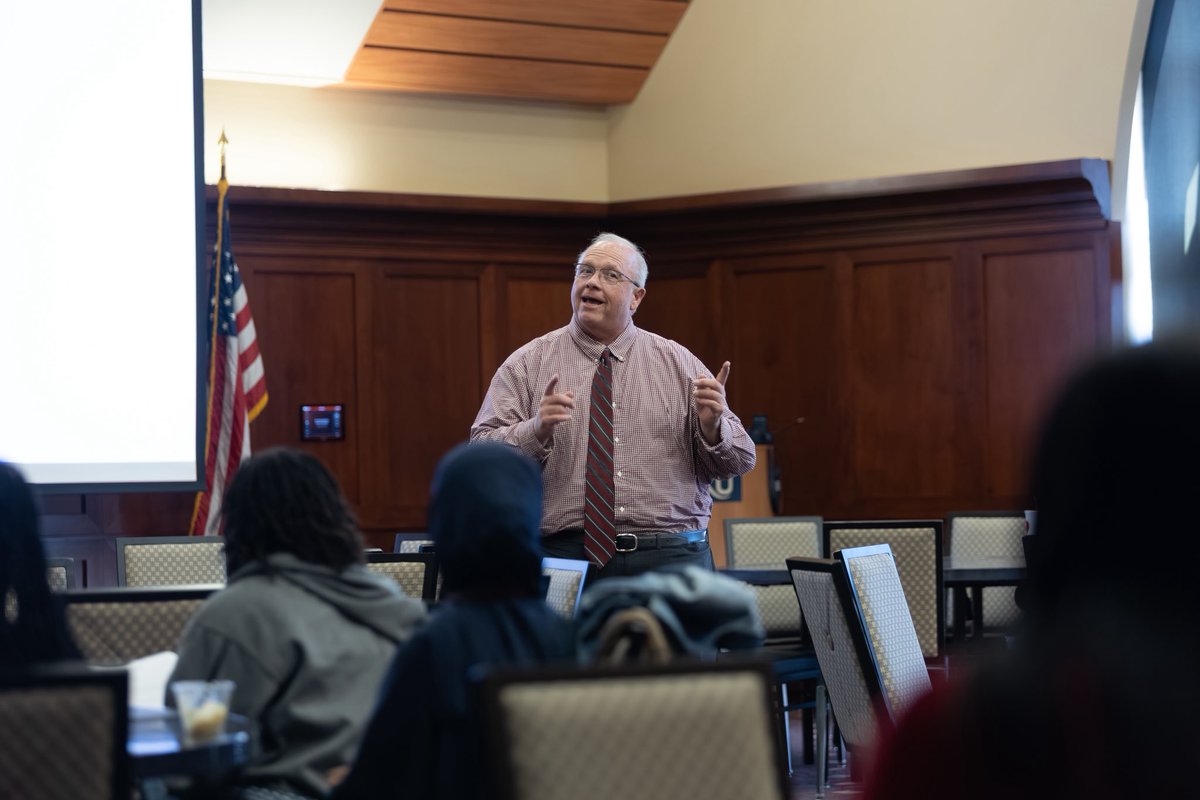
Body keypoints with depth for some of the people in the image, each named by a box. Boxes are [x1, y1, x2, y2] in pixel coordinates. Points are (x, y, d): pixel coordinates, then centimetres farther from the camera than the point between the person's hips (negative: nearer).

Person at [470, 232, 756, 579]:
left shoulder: (680, 364, 8)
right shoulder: (527, 365, 4)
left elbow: (740, 461, 6)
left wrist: (712, 426, -15)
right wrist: (536, 431, -23)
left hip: (671, 562, 2)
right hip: (562, 561, -1)